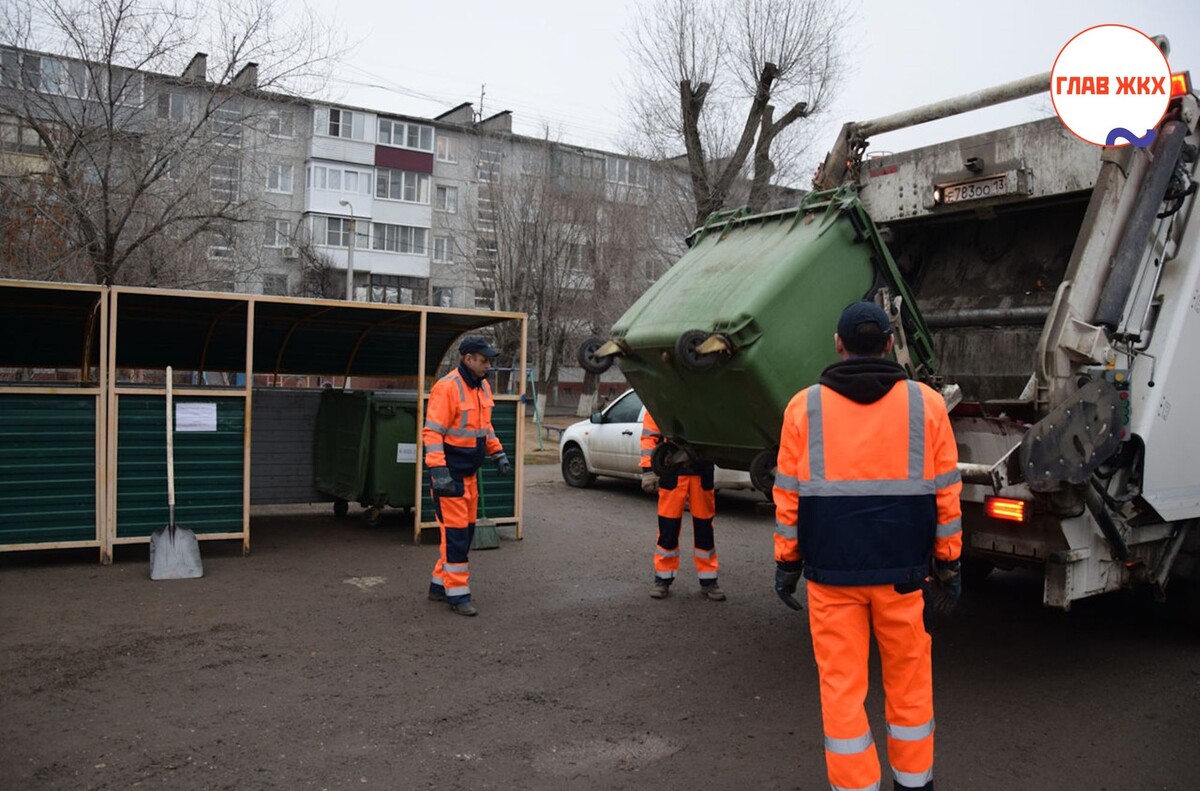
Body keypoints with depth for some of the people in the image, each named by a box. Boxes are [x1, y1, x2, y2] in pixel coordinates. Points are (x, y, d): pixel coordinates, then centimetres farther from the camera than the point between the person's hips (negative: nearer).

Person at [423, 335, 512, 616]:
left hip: (470, 472, 9)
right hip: (450, 474, -9)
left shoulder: (482, 386, 10)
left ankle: (439, 585, 26)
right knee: (455, 533, -4)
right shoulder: (447, 387, -17)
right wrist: (438, 471, -27)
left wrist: (498, 453, 16)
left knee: (466, 530, 14)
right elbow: (432, 432, -21)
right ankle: (457, 594, 5)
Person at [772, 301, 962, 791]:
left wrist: (787, 561, 9)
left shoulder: (805, 406, -1)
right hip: (902, 568, 1)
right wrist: (949, 563, 10)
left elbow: (788, 495, 0)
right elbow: (946, 493, 2)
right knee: (908, 679, 17)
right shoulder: (925, 403, 0)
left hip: (830, 568, -1)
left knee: (841, 685, 8)